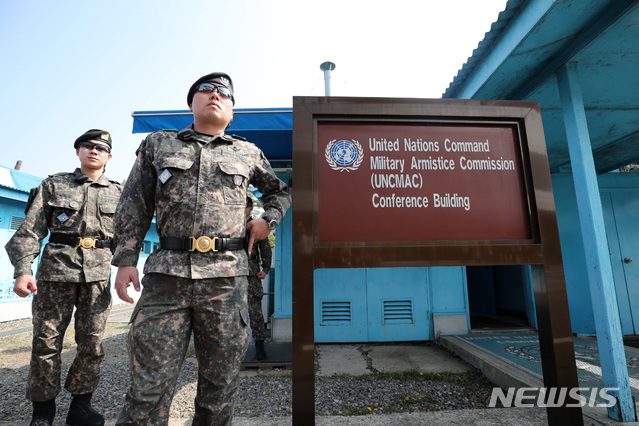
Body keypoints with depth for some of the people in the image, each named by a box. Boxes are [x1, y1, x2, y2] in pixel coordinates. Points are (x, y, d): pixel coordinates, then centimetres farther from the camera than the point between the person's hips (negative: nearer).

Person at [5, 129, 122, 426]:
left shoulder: (116, 193, 12)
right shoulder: (53, 185, 10)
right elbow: (30, 231, 4)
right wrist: (23, 270, -8)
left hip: (99, 273, 1)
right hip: (56, 268, 0)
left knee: (92, 342, 3)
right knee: (46, 340, 4)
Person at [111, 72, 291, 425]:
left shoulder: (248, 153, 15)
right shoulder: (157, 144, 16)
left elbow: (279, 192, 28)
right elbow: (134, 207, 12)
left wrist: (267, 220, 10)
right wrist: (126, 260, 5)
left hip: (226, 276, 1)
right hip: (166, 275, 0)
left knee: (220, 385, 11)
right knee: (149, 385, 4)